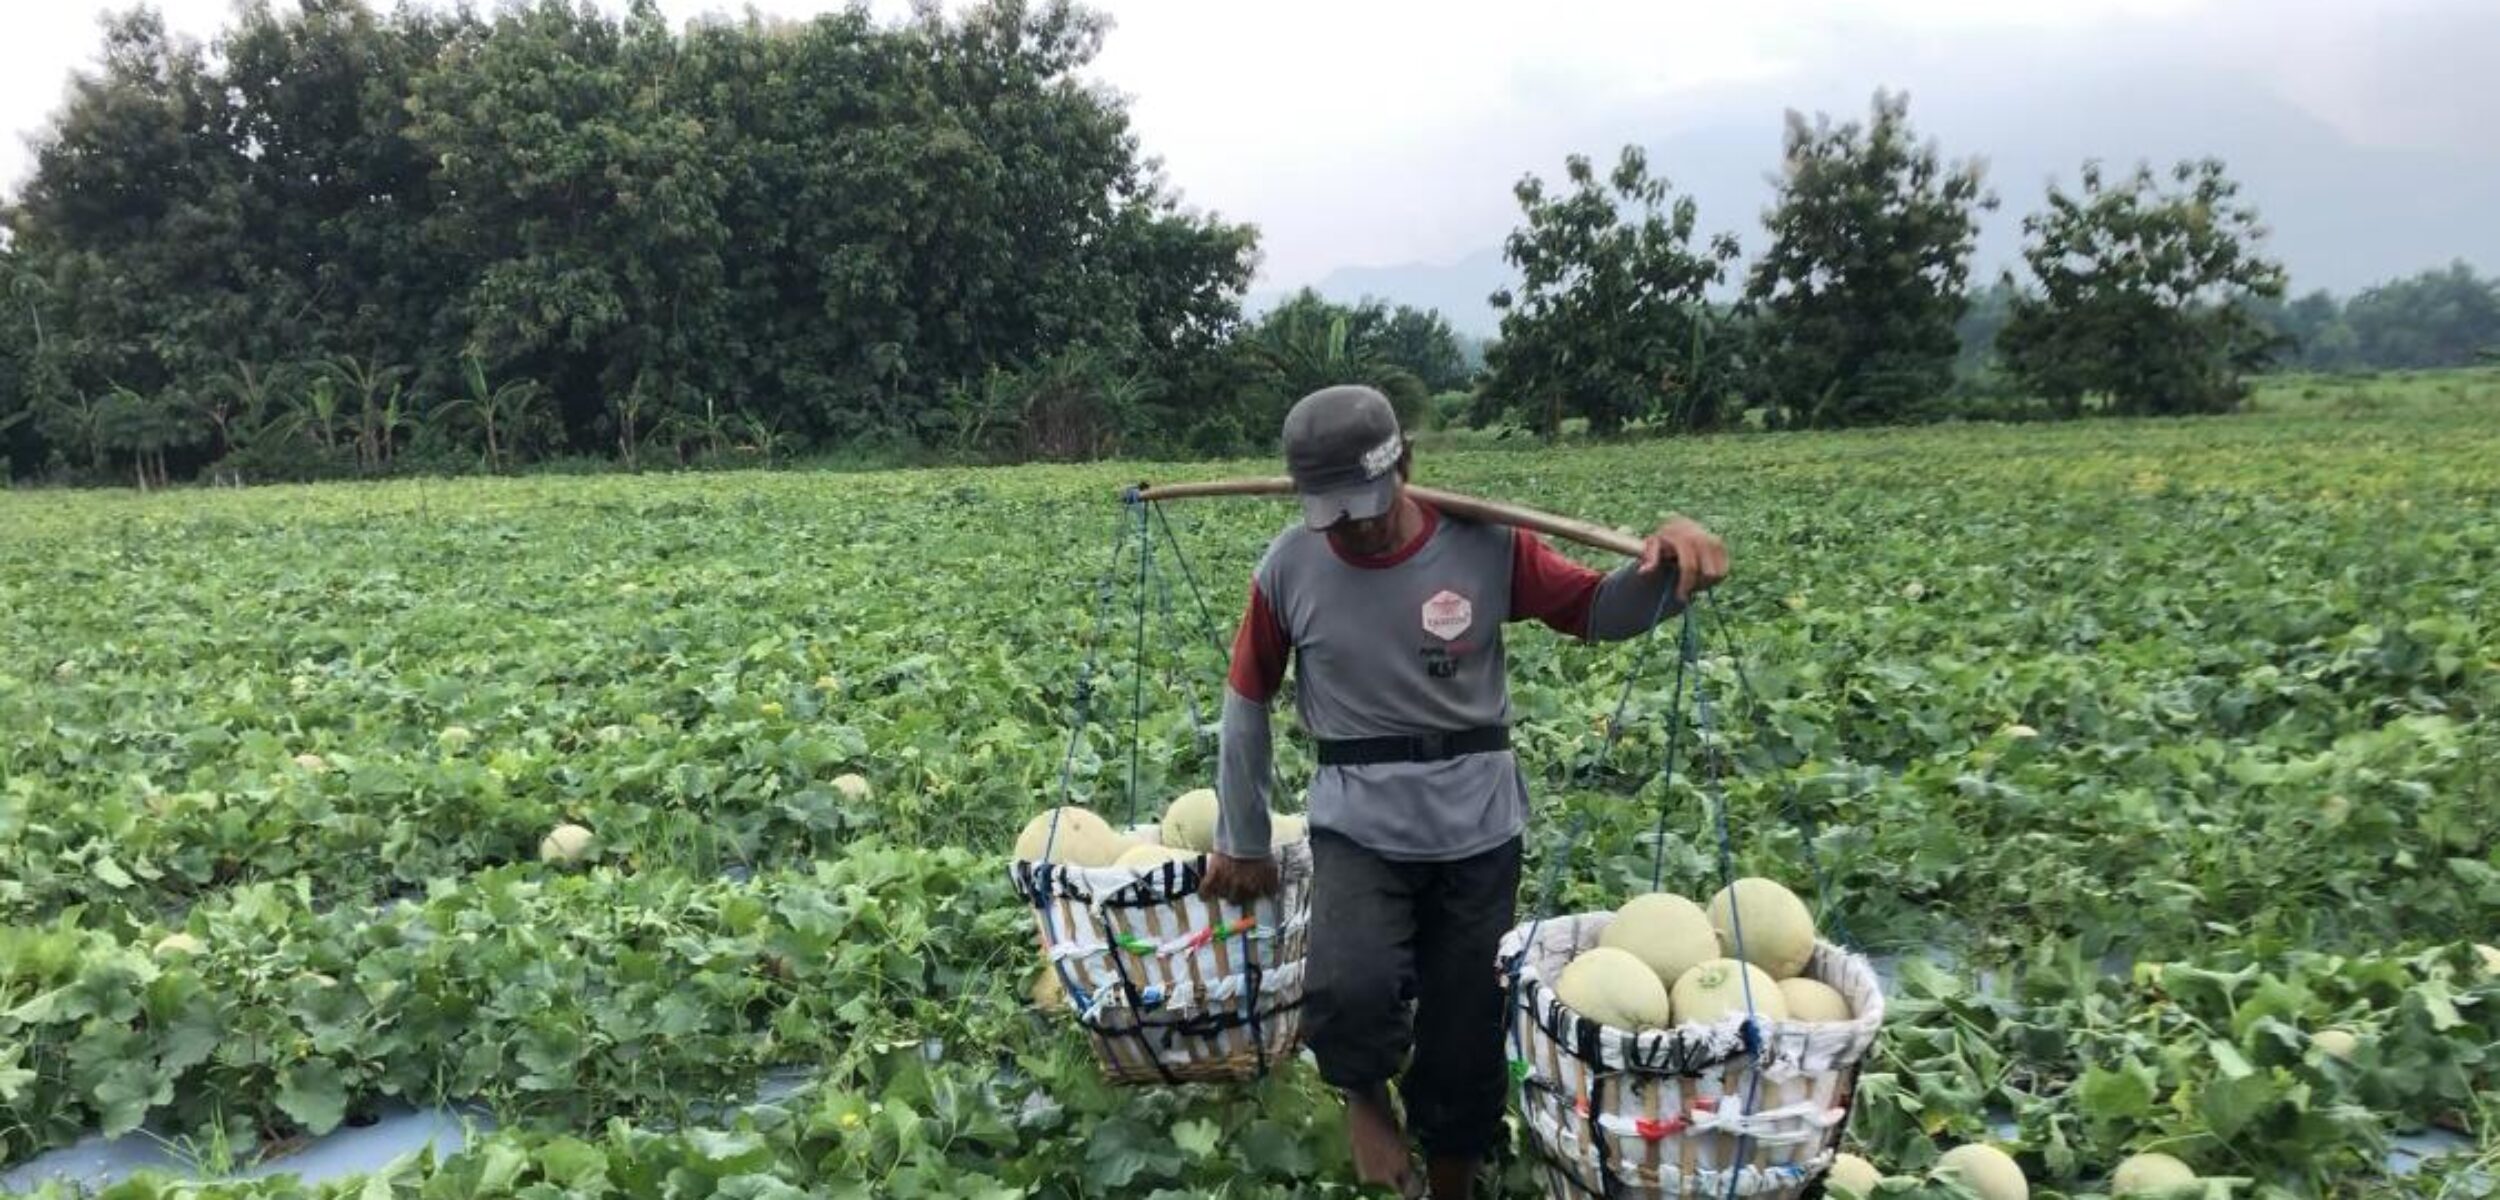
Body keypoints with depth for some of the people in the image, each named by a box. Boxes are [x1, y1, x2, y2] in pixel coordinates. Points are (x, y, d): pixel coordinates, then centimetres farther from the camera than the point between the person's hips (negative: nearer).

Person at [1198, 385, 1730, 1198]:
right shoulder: (1289, 568, -7)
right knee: (1349, 989, -28)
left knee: (1467, 1037, 11)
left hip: (1477, 823, 1)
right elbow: (1247, 706, 4)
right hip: (1357, 821, -1)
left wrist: (1664, 562, -24)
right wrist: (1242, 841, 9)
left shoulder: (1484, 545, -9)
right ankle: (1365, 1094, 8)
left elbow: (1600, 612, -1)